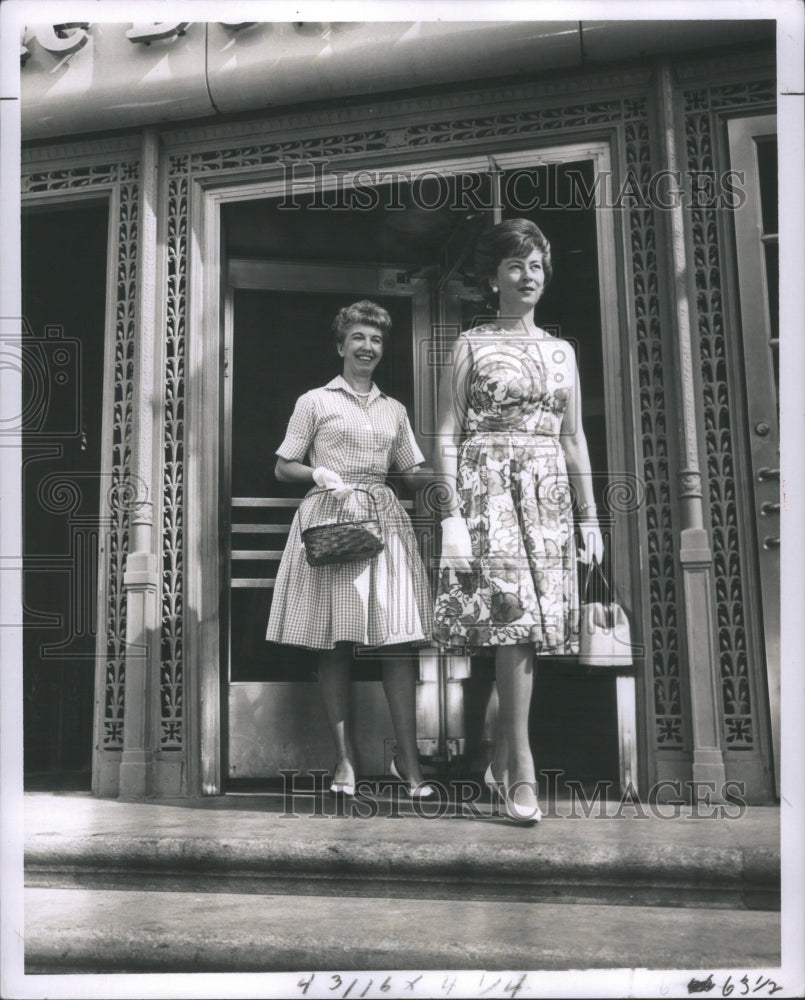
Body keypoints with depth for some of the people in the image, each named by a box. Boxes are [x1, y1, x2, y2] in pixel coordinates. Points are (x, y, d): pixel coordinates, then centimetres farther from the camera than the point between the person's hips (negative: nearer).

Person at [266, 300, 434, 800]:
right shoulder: (316, 401, 9)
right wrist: (318, 474, -10)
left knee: (399, 639, -5)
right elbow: (283, 468, 9)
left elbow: (413, 472, 18)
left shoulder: (394, 409, 19)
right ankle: (346, 757, 6)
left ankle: (408, 758, 1)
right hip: (331, 518, -2)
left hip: (385, 518, 3)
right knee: (335, 642, -3)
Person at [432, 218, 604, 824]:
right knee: (512, 616, -17)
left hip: (549, 497, 5)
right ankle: (522, 767, -12)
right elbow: (446, 438, -2)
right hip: (488, 489, -4)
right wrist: (452, 515, -12)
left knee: (533, 627, 3)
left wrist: (590, 517, 11)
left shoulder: (561, 351, 17)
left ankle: (499, 761, 16)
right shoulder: (471, 346, 4)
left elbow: (574, 440, 16)